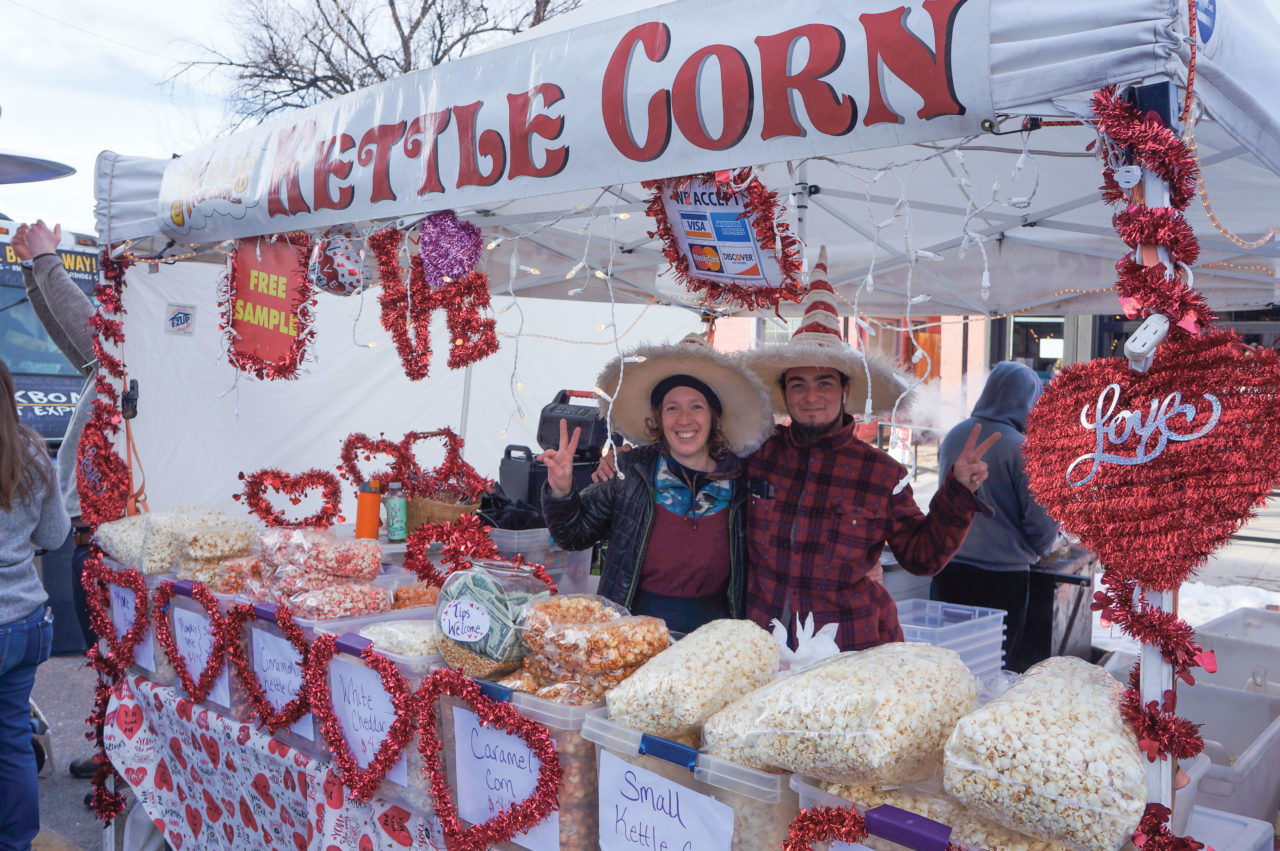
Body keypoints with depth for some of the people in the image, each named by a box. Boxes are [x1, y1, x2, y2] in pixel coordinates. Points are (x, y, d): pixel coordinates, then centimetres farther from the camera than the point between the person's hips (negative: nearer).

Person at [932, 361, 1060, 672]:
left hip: (948, 565, 6)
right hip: (1002, 572, -5)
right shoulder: (1021, 448, -15)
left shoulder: (953, 435, 3)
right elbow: (1042, 519, -11)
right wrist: (1036, 550, 10)